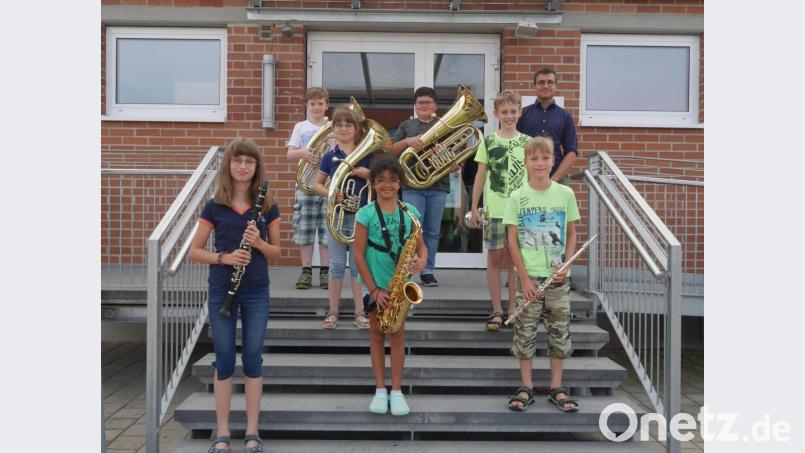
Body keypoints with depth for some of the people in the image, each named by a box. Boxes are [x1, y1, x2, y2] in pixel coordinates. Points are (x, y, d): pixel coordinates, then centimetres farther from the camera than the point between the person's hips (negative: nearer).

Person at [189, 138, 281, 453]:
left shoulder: (267, 207, 2)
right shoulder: (214, 207, -1)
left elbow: (277, 252, 6)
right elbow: (194, 252, 0)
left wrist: (259, 242, -15)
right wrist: (223, 257, -17)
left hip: (256, 292, 1)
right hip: (222, 291, 0)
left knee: (252, 358, 5)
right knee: (224, 360, 5)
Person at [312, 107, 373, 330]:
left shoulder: (365, 154, 3)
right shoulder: (329, 156, 4)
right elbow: (317, 184, 6)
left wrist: (366, 173, -13)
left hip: (359, 213, 0)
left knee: (358, 263, 5)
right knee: (337, 264, 5)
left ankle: (359, 313, 12)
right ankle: (333, 312, 13)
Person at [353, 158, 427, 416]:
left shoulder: (410, 212, 0)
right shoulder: (365, 214, -8)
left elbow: (421, 245, 5)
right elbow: (359, 254, -8)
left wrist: (421, 261, -19)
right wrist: (374, 290, -11)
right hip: (374, 284, -1)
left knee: (397, 334, 2)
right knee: (377, 334, 9)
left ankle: (396, 391, 12)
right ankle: (380, 389, 19)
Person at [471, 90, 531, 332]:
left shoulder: (527, 142, 6)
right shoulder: (488, 141, 4)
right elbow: (480, 176, 6)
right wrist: (474, 207, 4)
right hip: (494, 209, 0)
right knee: (495, 258, 2)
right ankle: (497, 311, 12)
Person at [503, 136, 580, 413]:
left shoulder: (565, 194, 1)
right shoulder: (517, 197, -3)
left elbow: (571, 235, 7)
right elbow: (512, 240, -4)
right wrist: (524, 278, -9)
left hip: (557, 277, 2)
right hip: (529, 276, -1)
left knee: (560, 332, 7)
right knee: (525, 332, 4)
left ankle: (556, 388, 19)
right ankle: (526, 387, 17)